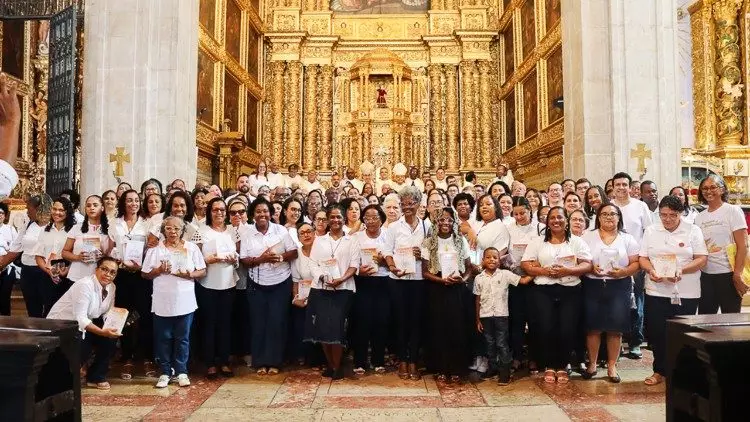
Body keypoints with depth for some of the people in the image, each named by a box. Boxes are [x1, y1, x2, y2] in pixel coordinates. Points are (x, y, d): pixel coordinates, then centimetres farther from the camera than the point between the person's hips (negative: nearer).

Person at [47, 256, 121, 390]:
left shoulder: (111, 287, -2)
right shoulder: (85, 285, -26)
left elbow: (107, 314, -1)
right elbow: (80, 318, -31)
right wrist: (102, 332, -39)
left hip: (83, 323, 8)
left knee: (112, 335, -13)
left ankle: (96, 377, 1)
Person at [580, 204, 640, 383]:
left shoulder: (627, 239, 8)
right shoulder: (588, 236, 6)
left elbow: (636, 263, 3)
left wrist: (623, 272, -15)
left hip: (619, 287, 1)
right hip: (593, 286, 0)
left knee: (615, 328, 1)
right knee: (593, 327, 2)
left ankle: (612, 366, 14)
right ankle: (592, 364, 16)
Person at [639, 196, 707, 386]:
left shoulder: (693, 231, 1)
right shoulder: (651, 231, 7)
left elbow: (702, 259, -5)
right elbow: (643, 258, 6)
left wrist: (681, 271, -20)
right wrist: (651, 271, -15)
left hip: (686, 293, -2)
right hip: (657, 291, 2)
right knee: (656, 332, 4)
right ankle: (660, 370, 19)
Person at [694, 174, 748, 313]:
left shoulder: (733, 211, -2)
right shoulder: (700, 217, 11)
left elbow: (742, 245, -8)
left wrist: (737, 276, -14)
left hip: (728, 275, -4)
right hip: (705, 275, 5)